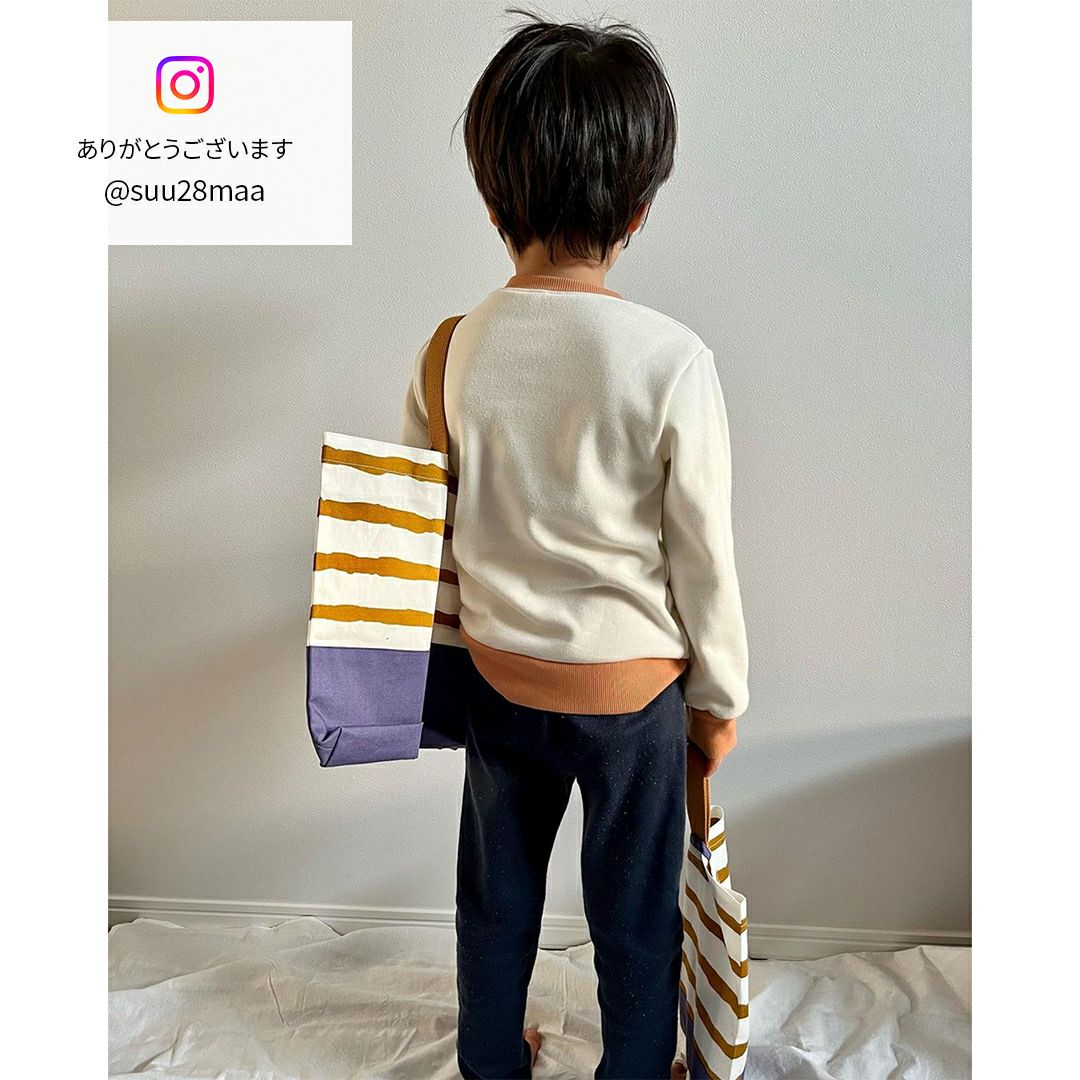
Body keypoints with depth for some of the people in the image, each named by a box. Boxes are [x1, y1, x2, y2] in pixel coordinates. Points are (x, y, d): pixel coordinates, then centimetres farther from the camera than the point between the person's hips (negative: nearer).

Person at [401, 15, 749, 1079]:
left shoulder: (452, 352, -10)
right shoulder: (671, 360, -20)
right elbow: (703, 557, -12)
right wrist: (721, 694, 3)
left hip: (501, 680, 3)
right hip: (633, 692, -3)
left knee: (495, 897, 26)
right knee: (635, 914, 22)